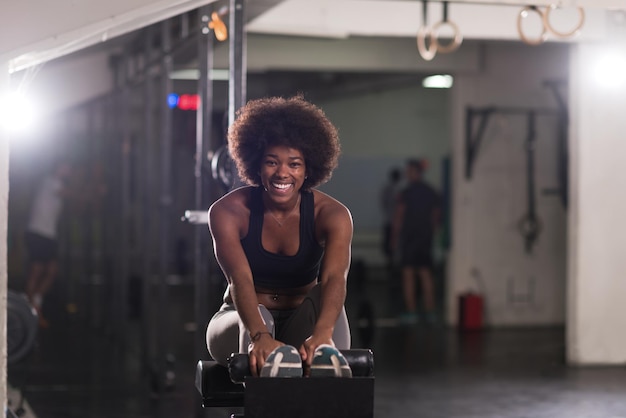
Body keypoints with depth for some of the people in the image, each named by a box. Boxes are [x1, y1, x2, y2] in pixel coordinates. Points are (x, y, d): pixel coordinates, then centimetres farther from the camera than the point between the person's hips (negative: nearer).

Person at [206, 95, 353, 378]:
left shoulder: (331, 214, -15)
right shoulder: (228, 211, -17)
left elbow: (335, 278, -34)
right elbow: (240, 278, -34)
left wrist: (322, 334, -54)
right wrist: (260, 336, -53)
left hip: (301, 324, 2)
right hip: (239, 322, -2)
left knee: (324, 297, -31)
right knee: (257, 316, -36)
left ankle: (330, 362, -49)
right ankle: (263, 363, -59)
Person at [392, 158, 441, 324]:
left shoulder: (406, 193, -10)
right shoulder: (432, 192, 8)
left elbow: (399, 217, -9)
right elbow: (436, 216, 12)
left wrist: (396, 236, -1)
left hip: (409, 237, -5)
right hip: (426, 237, 5)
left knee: (408, 275, -2)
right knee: (426, 274, 8)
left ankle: (411, 312, -4)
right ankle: (430, 312, 8)